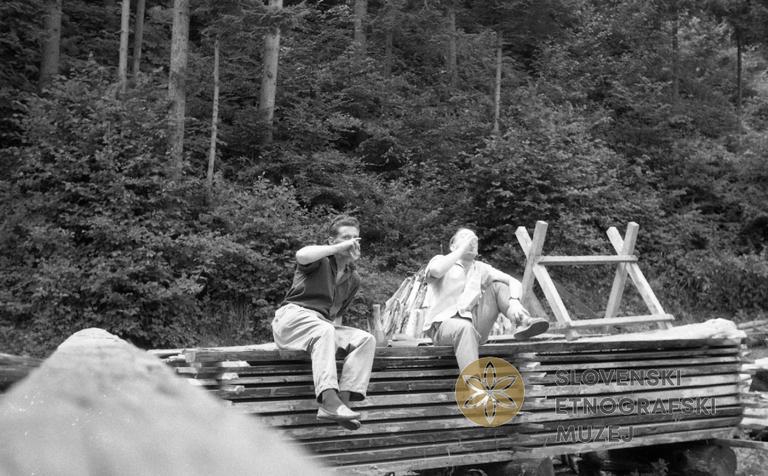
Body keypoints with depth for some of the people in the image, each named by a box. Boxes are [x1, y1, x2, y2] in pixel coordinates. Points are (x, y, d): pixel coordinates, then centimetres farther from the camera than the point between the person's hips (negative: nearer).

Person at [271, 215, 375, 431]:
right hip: (293, 314, -6)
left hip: (325, 325, 6)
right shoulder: (320, 260, -1)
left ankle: (343, 399, -31)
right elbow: (302, 255, -28)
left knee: (366, 339, -18)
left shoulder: (353, 278, 19)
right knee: (324, 331, -38)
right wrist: (340, 248, -22)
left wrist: (339, 337, 7)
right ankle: (329, 400, -49)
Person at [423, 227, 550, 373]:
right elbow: (435, 271, -22)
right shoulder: (441, 260, 6)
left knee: (498, 285, -2)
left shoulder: (481, 268, 17)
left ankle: (523, 322, -28)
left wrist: (514, 301, -20)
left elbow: (514, 282, 3)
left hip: (474, 324, 5)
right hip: (444, 324, -5)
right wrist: (462, 249, -12)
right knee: (465, 328, -39)